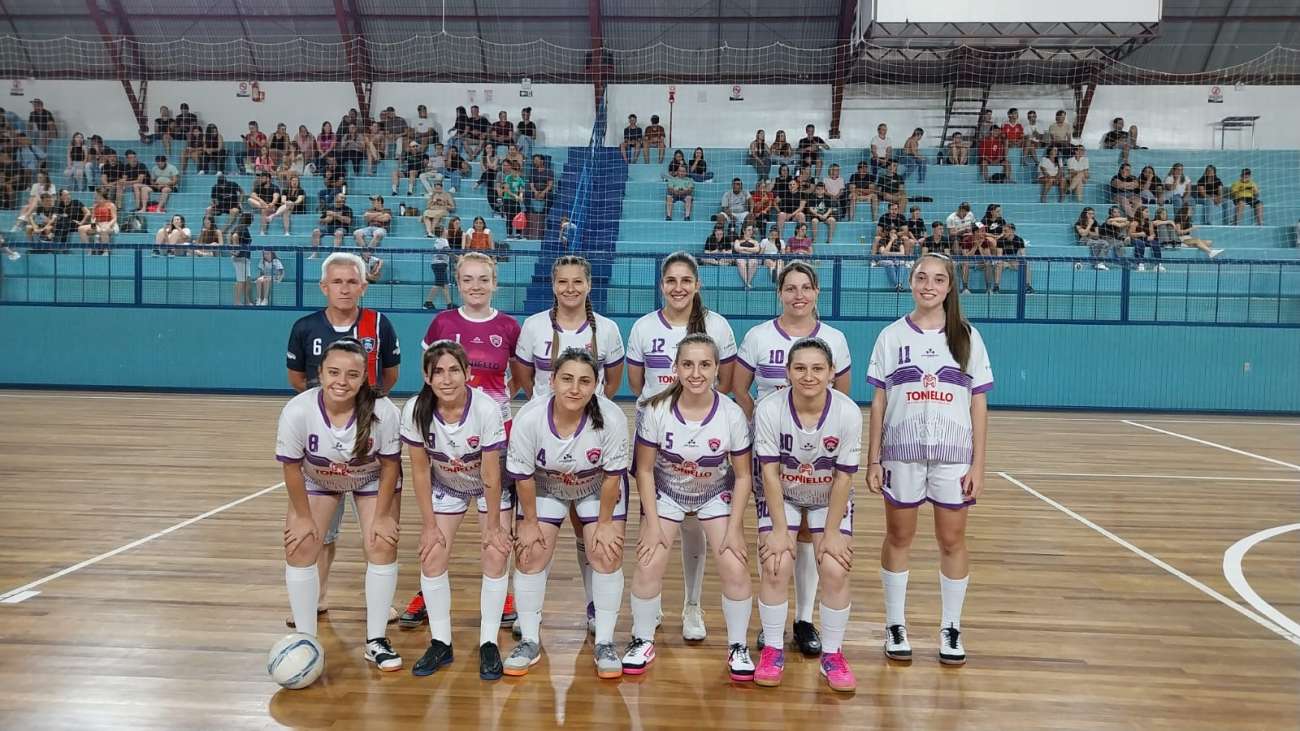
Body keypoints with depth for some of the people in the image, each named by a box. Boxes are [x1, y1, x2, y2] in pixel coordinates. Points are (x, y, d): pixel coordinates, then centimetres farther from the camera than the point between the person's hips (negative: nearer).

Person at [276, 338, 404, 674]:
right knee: (300, 547, -9)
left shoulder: (383, 411, -36)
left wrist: (382, 517, -12)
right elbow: (292, 467, -18)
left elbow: (390, 465, -19)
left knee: (382, 546, -10)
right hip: (316, 480, 1)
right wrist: (303, 517, -10)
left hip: (372, 480, -1)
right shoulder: (297, 411, -35)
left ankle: (376, 641, 6)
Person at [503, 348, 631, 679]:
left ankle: (605, 644, 9)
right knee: (530, 554, -4)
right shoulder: (529, 417, -32)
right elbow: (522, 475, -17)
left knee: (606, 554, -8)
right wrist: (529, 522, -8)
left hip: (599, 487, -1)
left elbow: (612, 475, -19)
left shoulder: (611, 418, -34)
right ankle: (529, 642, 15)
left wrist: (605, 523, -12)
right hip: (544, 486, 1)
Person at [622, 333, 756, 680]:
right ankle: (643, 641, 15)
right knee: (649, 565, -11)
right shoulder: (656, 410, -24)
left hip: (716, 493, 0)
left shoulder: (732, 415, -23)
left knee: (735, 569, -10)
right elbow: (644, 469, -13)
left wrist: (734, 529, -13)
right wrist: (652, 523, -14)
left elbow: (742, 475, -11)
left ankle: (738, 646, 14)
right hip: (666, 492, 0)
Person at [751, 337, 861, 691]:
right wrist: (779, 529, -18)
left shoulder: (848, 412, -23)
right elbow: (770, 474, -19)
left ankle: (832, 656, 10)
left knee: (835, 570, -13)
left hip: (829, 499, 1)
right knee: (775, 565, -16)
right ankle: (773, 651, 6)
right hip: (780, 496, 0)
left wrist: (832, 532, -14)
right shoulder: (769, 410, -25)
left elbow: (843, 478, -16)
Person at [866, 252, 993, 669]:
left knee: (952, 541, 8)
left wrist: (978, 464, -2)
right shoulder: (892, 336, 3)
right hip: (902, 452, 0)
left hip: (954, 454, 0)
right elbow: (878, 402, 3)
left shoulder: (967, 337, 3)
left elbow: (979, 405, 3)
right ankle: (895, 626, 22)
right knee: (899, 538, 9)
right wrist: (872, 459, -1)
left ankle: (951, 629, 23)